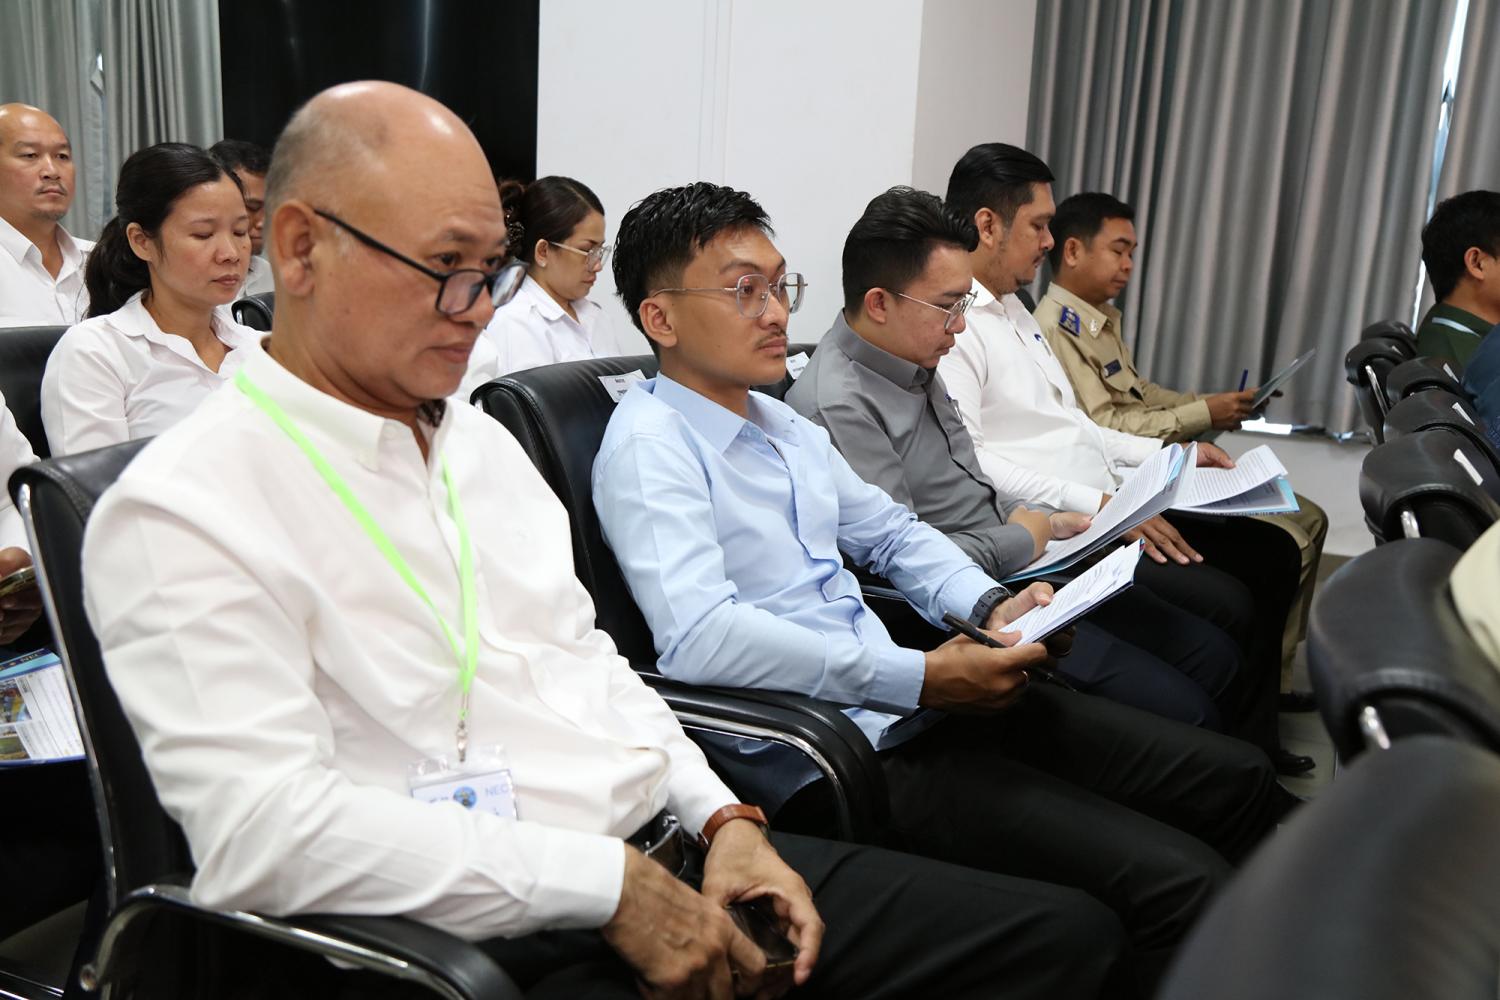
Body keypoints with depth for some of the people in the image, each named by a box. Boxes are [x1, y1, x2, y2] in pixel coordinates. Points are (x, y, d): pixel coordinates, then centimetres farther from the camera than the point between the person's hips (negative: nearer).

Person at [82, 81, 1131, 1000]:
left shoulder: (481, 437, 16)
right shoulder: (183, 508, -9)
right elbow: (260, 831, -18)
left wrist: (722, 817, 4)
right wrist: (609, 883, -18)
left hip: (670, 859, 8)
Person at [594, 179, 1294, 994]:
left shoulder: (784, 425, 15)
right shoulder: (649, 445, -11)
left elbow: (892, 532, 24)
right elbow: (699, 637, -25)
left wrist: (990, 606, 3)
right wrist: (920, 677, -24)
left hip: (906, 701, 9)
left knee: (1234, 776, 6)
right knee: (1177, 886, -20)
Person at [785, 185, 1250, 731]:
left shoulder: (915, 365, 11)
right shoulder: (836, 406, -22)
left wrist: (1044, 519, 10)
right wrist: (1021, 539, -11)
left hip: (1027, 569, 10)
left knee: (1215, 656, 8)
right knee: (1182, 712, -15)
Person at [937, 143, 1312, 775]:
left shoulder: (1012, 309, 19)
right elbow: (965, 462, -23)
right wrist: (1096, 505, -24)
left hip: (1111, 506, 11)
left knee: (1271, 553, 9)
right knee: (1224, 605, -20)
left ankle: (1256, 738, 21)